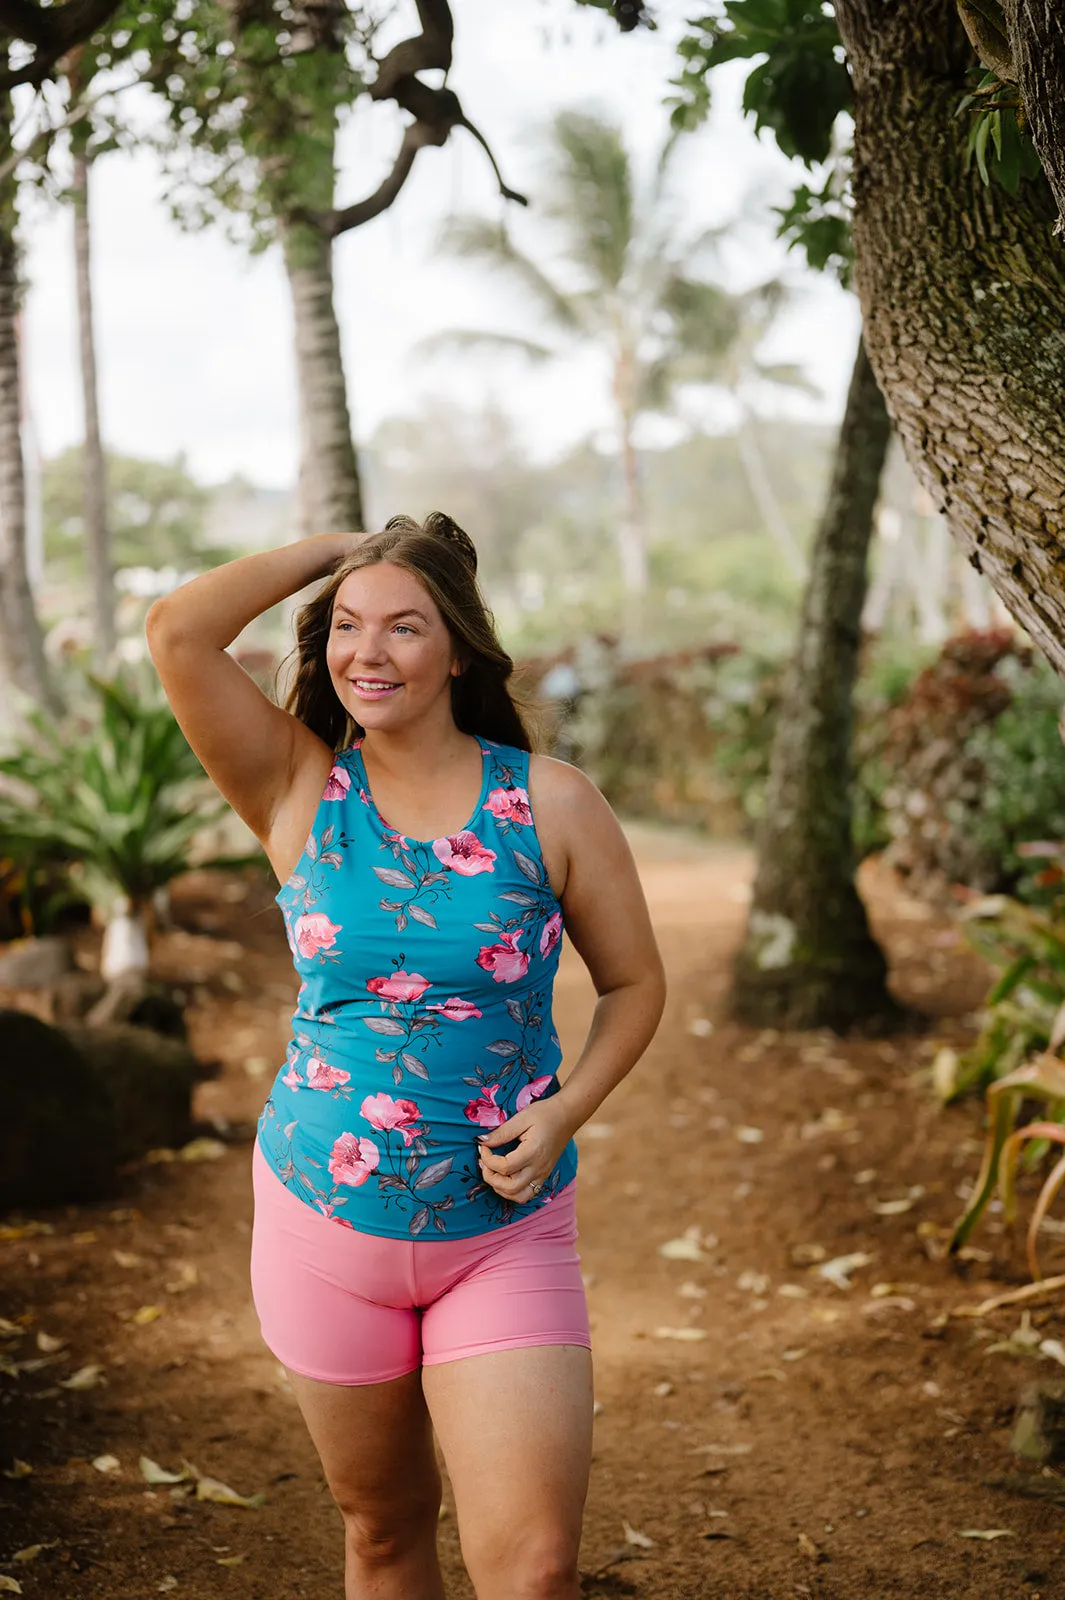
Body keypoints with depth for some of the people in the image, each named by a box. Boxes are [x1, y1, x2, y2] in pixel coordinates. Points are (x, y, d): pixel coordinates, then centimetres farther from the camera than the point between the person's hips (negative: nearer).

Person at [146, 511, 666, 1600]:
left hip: (504, 1237, -1)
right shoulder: (299, 792, -3)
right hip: (325, 1221, 1)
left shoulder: (551, 803, -4)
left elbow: (633, 985, 4)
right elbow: (177, 632, -16)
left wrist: (564, 1111, -13)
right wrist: (333, 549, -6)